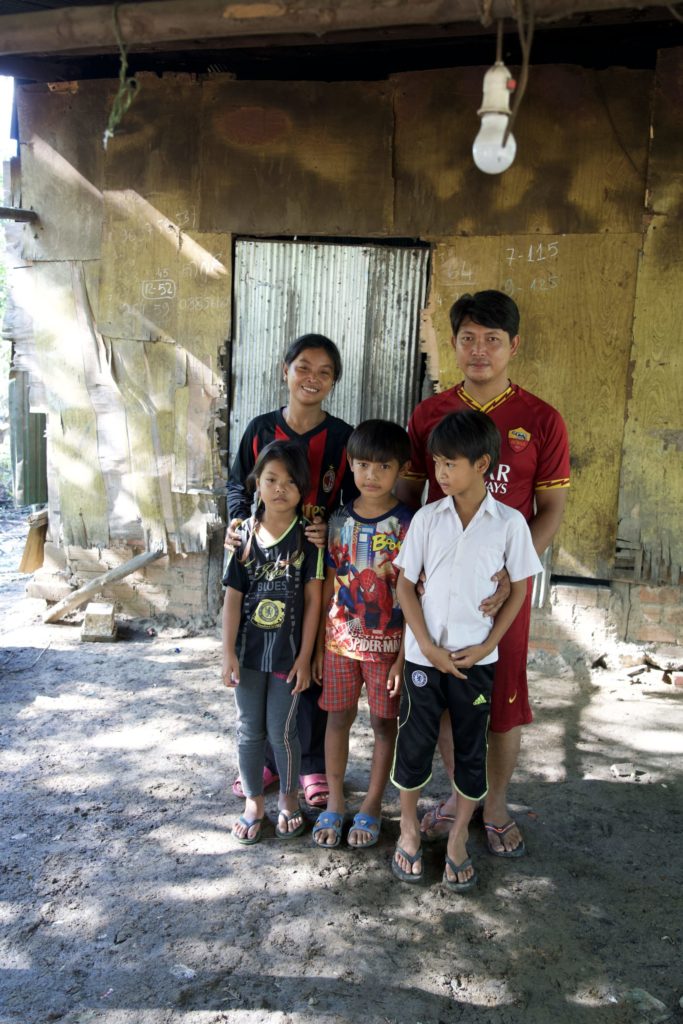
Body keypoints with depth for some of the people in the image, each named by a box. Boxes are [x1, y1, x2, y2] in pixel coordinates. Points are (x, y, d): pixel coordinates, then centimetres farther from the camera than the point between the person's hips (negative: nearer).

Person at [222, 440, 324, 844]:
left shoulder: (308, 537, -8)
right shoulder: (244, 534, -2)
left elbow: (313, 599, -7)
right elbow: (233, 596, -1)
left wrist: (305, 656, -8)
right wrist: (228, 652, -5)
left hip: (289, 653, -2)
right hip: (248, 650, 2)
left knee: (282, 730, 8)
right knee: (249, 730, 14)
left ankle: (289, 798, 34)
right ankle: (253, 801, 34)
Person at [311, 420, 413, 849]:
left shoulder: (407, 525, -11)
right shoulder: (339, 521, 0)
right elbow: (328, 586, 5)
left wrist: (404, 655, -12)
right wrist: (318, 644, 5)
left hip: (387, 642, -3)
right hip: (340, 639, 3)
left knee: (384, 722, 11)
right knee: (338, 718, 13)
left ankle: (372, 805, 29)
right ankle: (335, 802, 31)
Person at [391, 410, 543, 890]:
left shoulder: (510, 522, -6)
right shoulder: (427, 518, -4)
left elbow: (520, 589, 1)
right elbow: (405, 583, -1)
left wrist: (487, 646, -8)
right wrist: (428, 646, -8)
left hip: (477, 658, 0)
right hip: (425, 654, 1)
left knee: (471, 749, 11)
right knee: (415, 743, 10)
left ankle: (459, 838, 29)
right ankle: (410, 828, 32)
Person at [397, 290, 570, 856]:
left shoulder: (541, 420, -5)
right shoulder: (429, 414, 2)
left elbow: (552, 510, -3)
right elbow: (408, 495, 7)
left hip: (504, 583, -2)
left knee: (505, 698, 9)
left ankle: (496, 806, 32)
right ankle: (459, 796, 36)